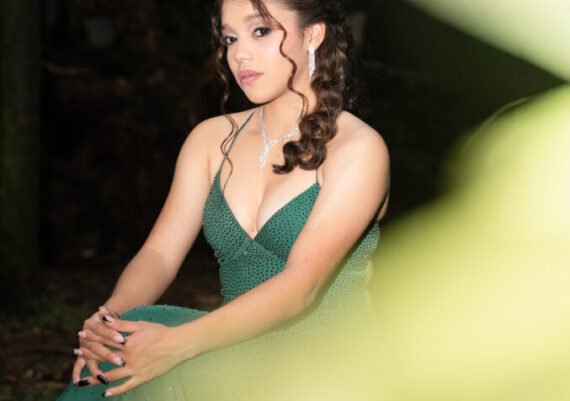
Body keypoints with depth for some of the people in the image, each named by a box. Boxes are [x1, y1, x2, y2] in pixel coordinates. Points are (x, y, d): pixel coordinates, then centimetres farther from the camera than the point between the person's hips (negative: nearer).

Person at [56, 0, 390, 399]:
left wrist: (178, 343, -32)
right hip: (244, 356, 4)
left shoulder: (358, 148, -8)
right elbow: (160, 253, 3)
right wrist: (109, 316, -19)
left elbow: (301, 284, -20)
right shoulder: (213, 138, 11)